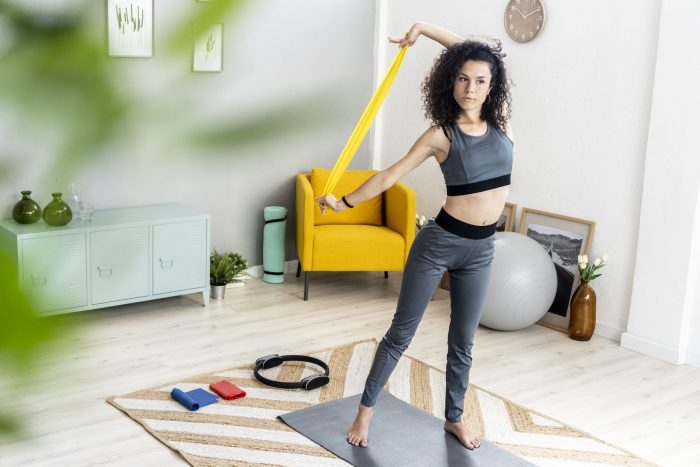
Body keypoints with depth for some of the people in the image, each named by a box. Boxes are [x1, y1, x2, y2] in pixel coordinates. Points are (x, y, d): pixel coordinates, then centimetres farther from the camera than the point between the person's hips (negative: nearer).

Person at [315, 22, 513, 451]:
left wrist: (426, 28, 7)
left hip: (481, 250, 4)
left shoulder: (501, 120, 0)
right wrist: (345, 202, 6)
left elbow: (478, 53, 8)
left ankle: (455, 419, 34)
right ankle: (366, 410, 23)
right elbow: (390, 175, 0)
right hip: (440, 242, -3)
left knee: (463, 341, 16)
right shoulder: (440, 135, -9)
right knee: (402, 332, 7)